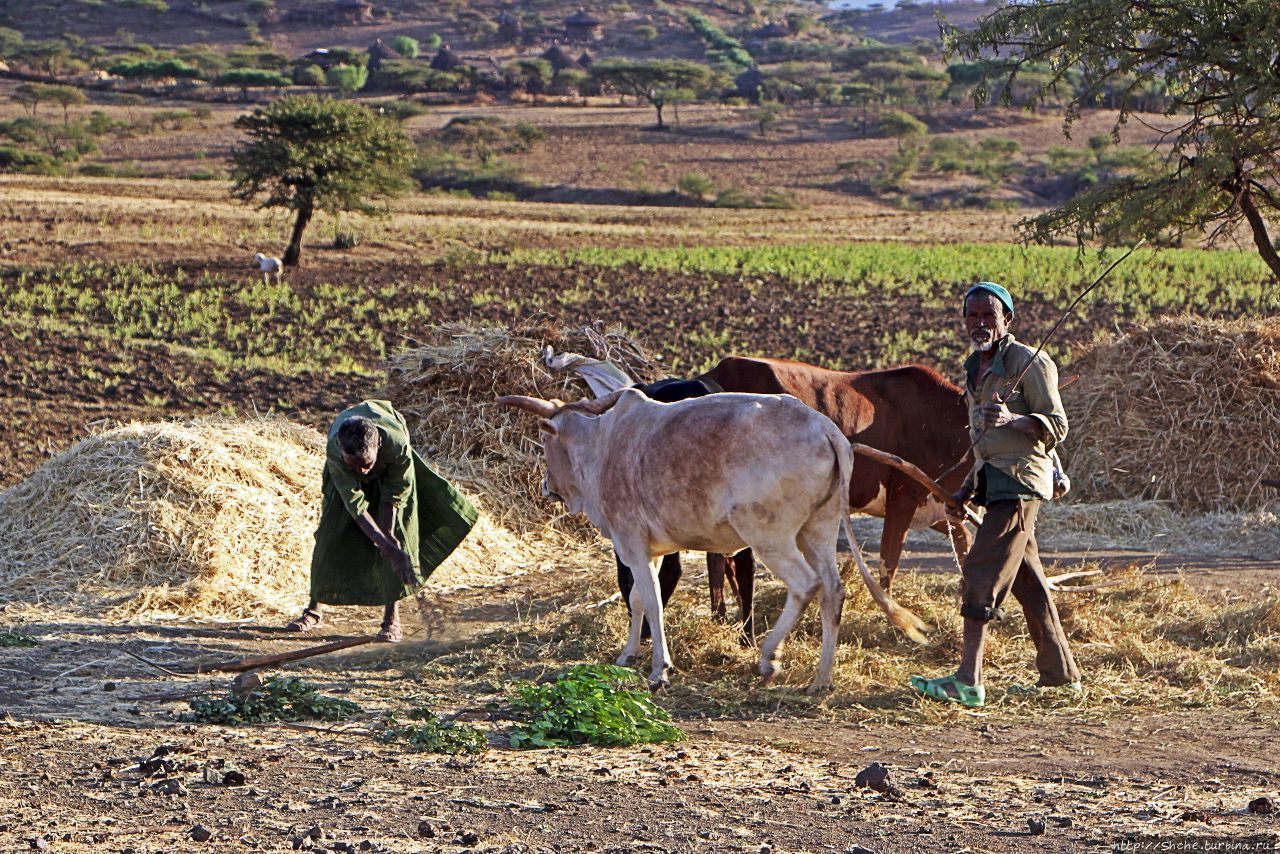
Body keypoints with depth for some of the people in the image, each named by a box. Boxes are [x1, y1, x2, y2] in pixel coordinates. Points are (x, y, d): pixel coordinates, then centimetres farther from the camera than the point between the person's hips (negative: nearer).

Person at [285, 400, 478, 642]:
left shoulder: (398, 445, -43)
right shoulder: (334, 450, -42)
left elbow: (394, 495, -25)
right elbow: (356, 506, -40)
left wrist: (388, 537, -24)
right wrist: (387, 545, -45)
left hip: (389, 469, 0)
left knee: (396, 531, -11)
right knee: (331, 534, -3)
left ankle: (392, 620, -6)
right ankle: (314, 610, 13)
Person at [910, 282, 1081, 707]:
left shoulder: (1028, 362, -9)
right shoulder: (976, 368, 18)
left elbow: (1056, 425, -13)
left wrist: (1010, 420, -30)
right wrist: (967, 490, 20)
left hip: (1019, 484, -9)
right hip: (995, 484, 9)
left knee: (982, 574, -15)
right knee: (1027, 581, 12)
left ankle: (968, 681, -20)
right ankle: (1060, 675, 19)